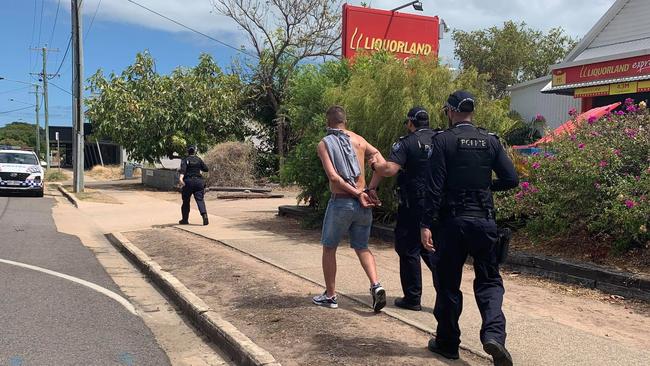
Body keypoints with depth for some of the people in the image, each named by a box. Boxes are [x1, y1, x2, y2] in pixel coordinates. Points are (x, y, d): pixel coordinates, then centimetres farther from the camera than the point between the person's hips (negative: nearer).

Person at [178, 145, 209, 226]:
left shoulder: (185, 160, 3)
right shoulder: (198, 159, 9)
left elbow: (183, 169, -15)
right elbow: (206, 169, 10)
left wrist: (181, 177, -29)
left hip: (188, 181, -1)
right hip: (198, 181, 1)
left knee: (186, 201, 11)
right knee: (200, 199, -5)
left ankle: (185, 219, 18)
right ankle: (204, 214, -29)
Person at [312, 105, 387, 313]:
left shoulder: (324, 144, -4)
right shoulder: (358, 140, 8)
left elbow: (333, 176, -15)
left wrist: (357, 193, -11)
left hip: (340, 202, -4)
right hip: (362, 204, 4)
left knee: (329, 248, 13)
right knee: (362, 248, 17)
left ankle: (330, 296, 20)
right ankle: (376, 286, -3)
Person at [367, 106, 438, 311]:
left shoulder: (407, 143, -12)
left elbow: (390, 169, -24)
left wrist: (375, 164, -5)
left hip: (412, 206, -6)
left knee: (409, 250, 7)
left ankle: (412, 298, 12)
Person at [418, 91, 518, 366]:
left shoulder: (443, 140, -7)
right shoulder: (490, 140, 4)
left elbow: (434, 186, -13)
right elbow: (511, 179, 3)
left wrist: (426, 224, -12)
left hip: (452, 220, -3)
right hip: (484, 220, 3)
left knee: (448, 283, 11)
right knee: (489, 281, 14)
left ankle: (447, 343, 21)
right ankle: (493, 333, -8)